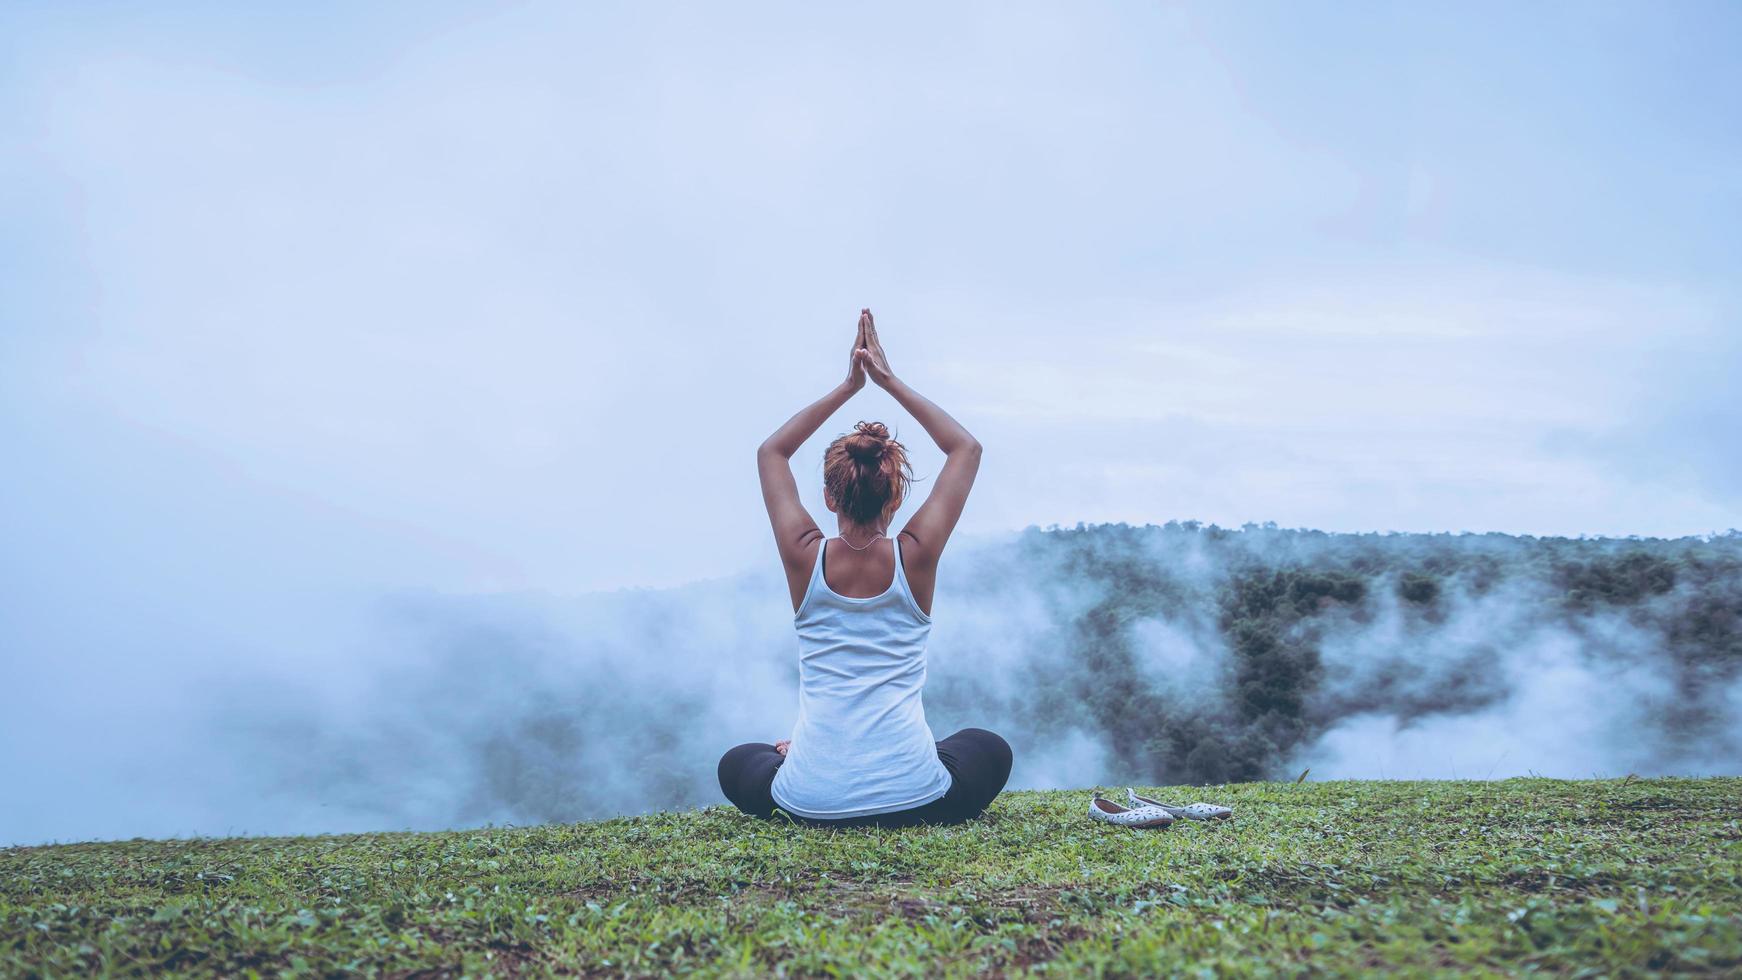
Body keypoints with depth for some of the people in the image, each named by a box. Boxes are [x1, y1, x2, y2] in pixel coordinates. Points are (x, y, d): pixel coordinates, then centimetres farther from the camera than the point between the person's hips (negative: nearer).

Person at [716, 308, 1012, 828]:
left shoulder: (805, 557, -2)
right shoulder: (916, 557, -3)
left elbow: (771, 451, 17)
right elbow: (967, 449, 12)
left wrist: (847, 388, 17)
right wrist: (891, 382, 12)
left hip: (813, 802, 2)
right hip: (914, 799, -2)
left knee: (738, 763, 36)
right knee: (989, 749, 32)